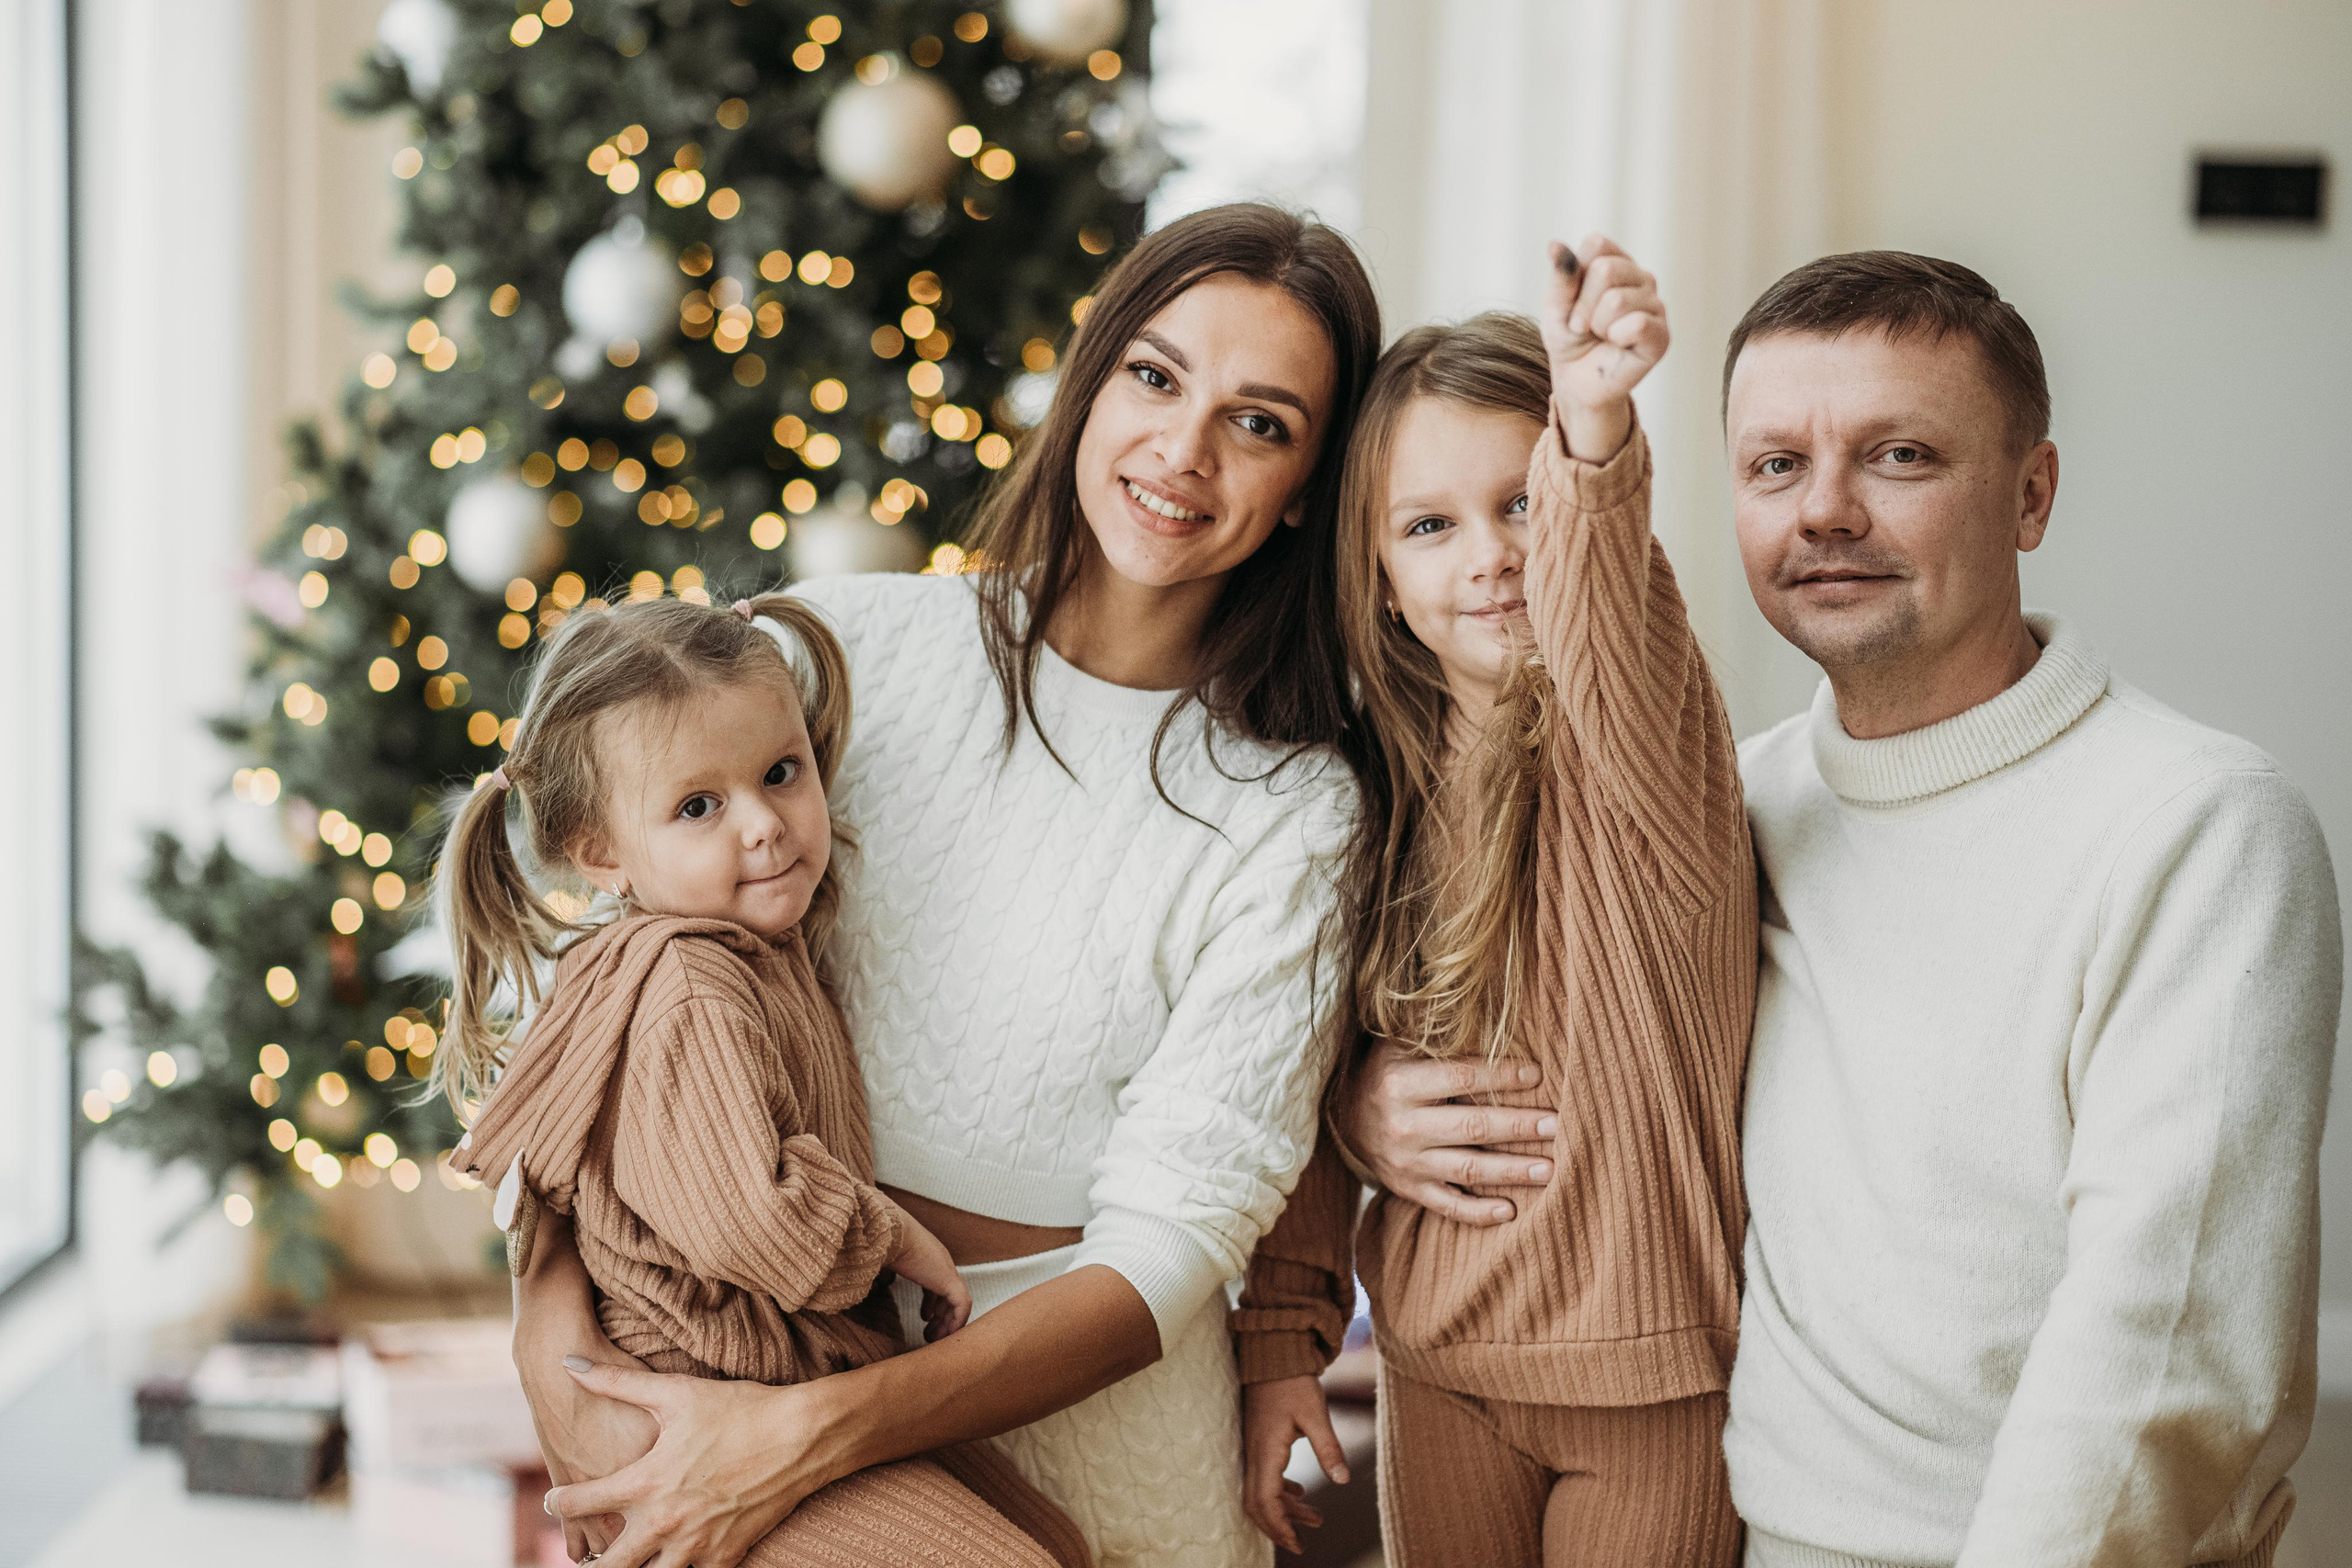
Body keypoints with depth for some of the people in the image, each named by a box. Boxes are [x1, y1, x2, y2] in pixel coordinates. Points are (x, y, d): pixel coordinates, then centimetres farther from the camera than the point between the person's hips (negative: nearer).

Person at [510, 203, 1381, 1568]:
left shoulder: (1294, 814, -11)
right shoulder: (844, 646, -6)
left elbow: (1167, 1249, -16)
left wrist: (809, 1435, -26)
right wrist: (551, 1299, -17)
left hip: (1079, 1410, -1)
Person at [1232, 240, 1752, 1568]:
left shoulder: (1633, 748, -15)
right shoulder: (1372, 790, 0)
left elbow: (1606, 633, -40)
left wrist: (1595, 433, -57)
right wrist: (1281, 1336, 3)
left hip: (1655, 1390, -4)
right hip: (1441, 1374, 4)